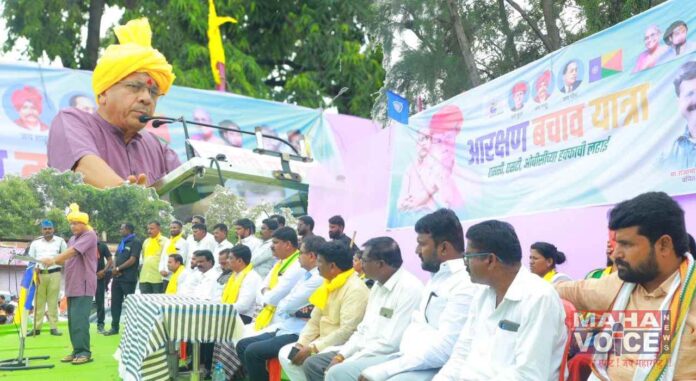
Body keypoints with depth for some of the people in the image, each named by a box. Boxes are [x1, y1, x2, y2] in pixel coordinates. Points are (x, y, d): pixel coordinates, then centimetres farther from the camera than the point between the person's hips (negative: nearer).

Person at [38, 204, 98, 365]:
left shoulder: (89, 235, -9)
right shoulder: (72, 239, 19)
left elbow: (73, 251, -22)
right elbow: (68, 259, 17)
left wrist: (53, 260, -28)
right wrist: (53, 262, 0)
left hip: (84, 286, -9)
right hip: (72, 286, 9)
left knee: (79, 319, -12)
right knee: (72, 320, 9)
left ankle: (84, 352, -8)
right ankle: (77, 350, 16)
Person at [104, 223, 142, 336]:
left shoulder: (135, 242, -8)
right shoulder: (122, 242, 18)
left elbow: (132, 260, -15)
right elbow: (116, 258, 17)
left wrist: (118, 268, -10)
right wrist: (115, 269, -3)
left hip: (128, 279, -8)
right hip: (117, 277, 8)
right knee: (115, 302, 8)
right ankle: (115, 327, 15)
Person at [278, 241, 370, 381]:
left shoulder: (355, 290, -18)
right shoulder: (329, 285, 11)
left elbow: (347, 332, -25)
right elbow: (315, 321, 13)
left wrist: (312, 349, -23)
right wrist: (301, 343, -4)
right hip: (324, 343, 9)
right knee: (285, 354, -4)